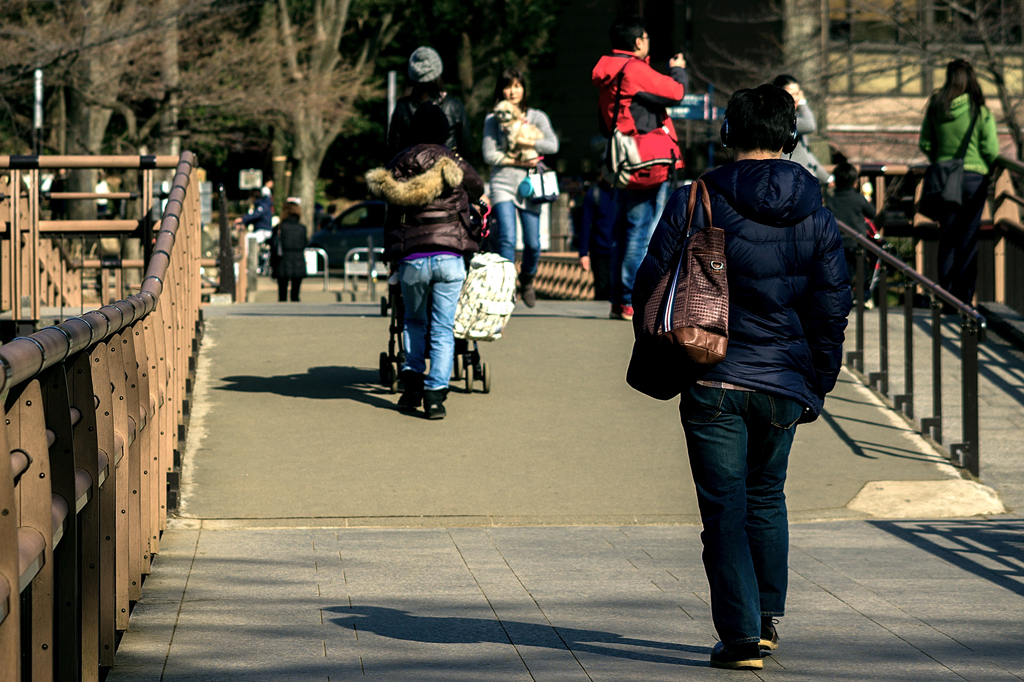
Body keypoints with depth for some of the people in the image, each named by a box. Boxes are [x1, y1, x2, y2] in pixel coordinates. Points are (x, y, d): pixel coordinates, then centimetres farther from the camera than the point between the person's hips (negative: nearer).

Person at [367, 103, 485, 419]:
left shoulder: (397, 166, 8)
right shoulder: (456, 165, 6)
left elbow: (390, 218, 10)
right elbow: (478, 190, 27)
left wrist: (391, 255, 20)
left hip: (411, 259, 1)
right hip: (450, 257, -1)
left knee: (414, 322, 22)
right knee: (443, 329, 3)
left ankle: (412, 379, 10)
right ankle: (435, 393, -7)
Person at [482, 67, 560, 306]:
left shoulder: (537, 117, 9)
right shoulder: (493, 119, 7)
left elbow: (552, 145, -6)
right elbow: (489, 155, 0)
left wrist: (522, 142, -13)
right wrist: (519, 161, -8)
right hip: (503, 184, -1)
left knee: (532, 243, -1)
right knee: (507, 239, -17)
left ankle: (527, 281, 26)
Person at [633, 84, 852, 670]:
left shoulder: (694, 202, -6)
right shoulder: (816, 215, 1)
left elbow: (652, 287, -3)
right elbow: (833, 308, 3)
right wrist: (818, 387, 13)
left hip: (713, 383, -3)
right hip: (783, 387, 3)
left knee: (725, 508, 2)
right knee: (767, 498, 23)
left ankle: (741, 634, -2)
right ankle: (769, 615, 28)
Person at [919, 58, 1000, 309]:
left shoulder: (935, 109, 0)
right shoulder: (980, 111, -9)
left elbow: (925, 144, 6)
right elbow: (992, 150, -8)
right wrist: (988, 173, 11)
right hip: (974, 176, -2)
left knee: (947, 239, 9)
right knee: (968, 241, 4)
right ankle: (965, 298, 4)